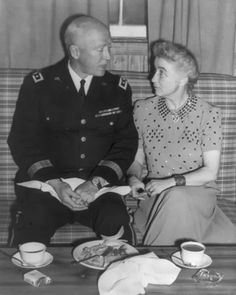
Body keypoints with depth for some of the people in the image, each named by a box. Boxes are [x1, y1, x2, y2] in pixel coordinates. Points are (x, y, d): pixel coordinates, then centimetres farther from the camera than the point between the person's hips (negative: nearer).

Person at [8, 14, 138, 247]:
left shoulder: (118, 89, 8)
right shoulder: (37, 85, 3)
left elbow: (126, 143, 5)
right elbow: (22, 141, 0)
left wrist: (96, 183, -12)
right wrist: (56, 184, -13)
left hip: (99, 186, 1)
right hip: (46, 183, -1)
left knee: (117, 225, -28)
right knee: (30, 229, -28)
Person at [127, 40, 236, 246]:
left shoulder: (209, 114, -6)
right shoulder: (142, 109, 3)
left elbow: (210, 171, -8)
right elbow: (137, 159, 10)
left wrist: (172, 182, -20)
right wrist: (134, 178, -12)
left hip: (198, 193, -1)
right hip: (155, 197, 1)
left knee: (177, 199, -35)